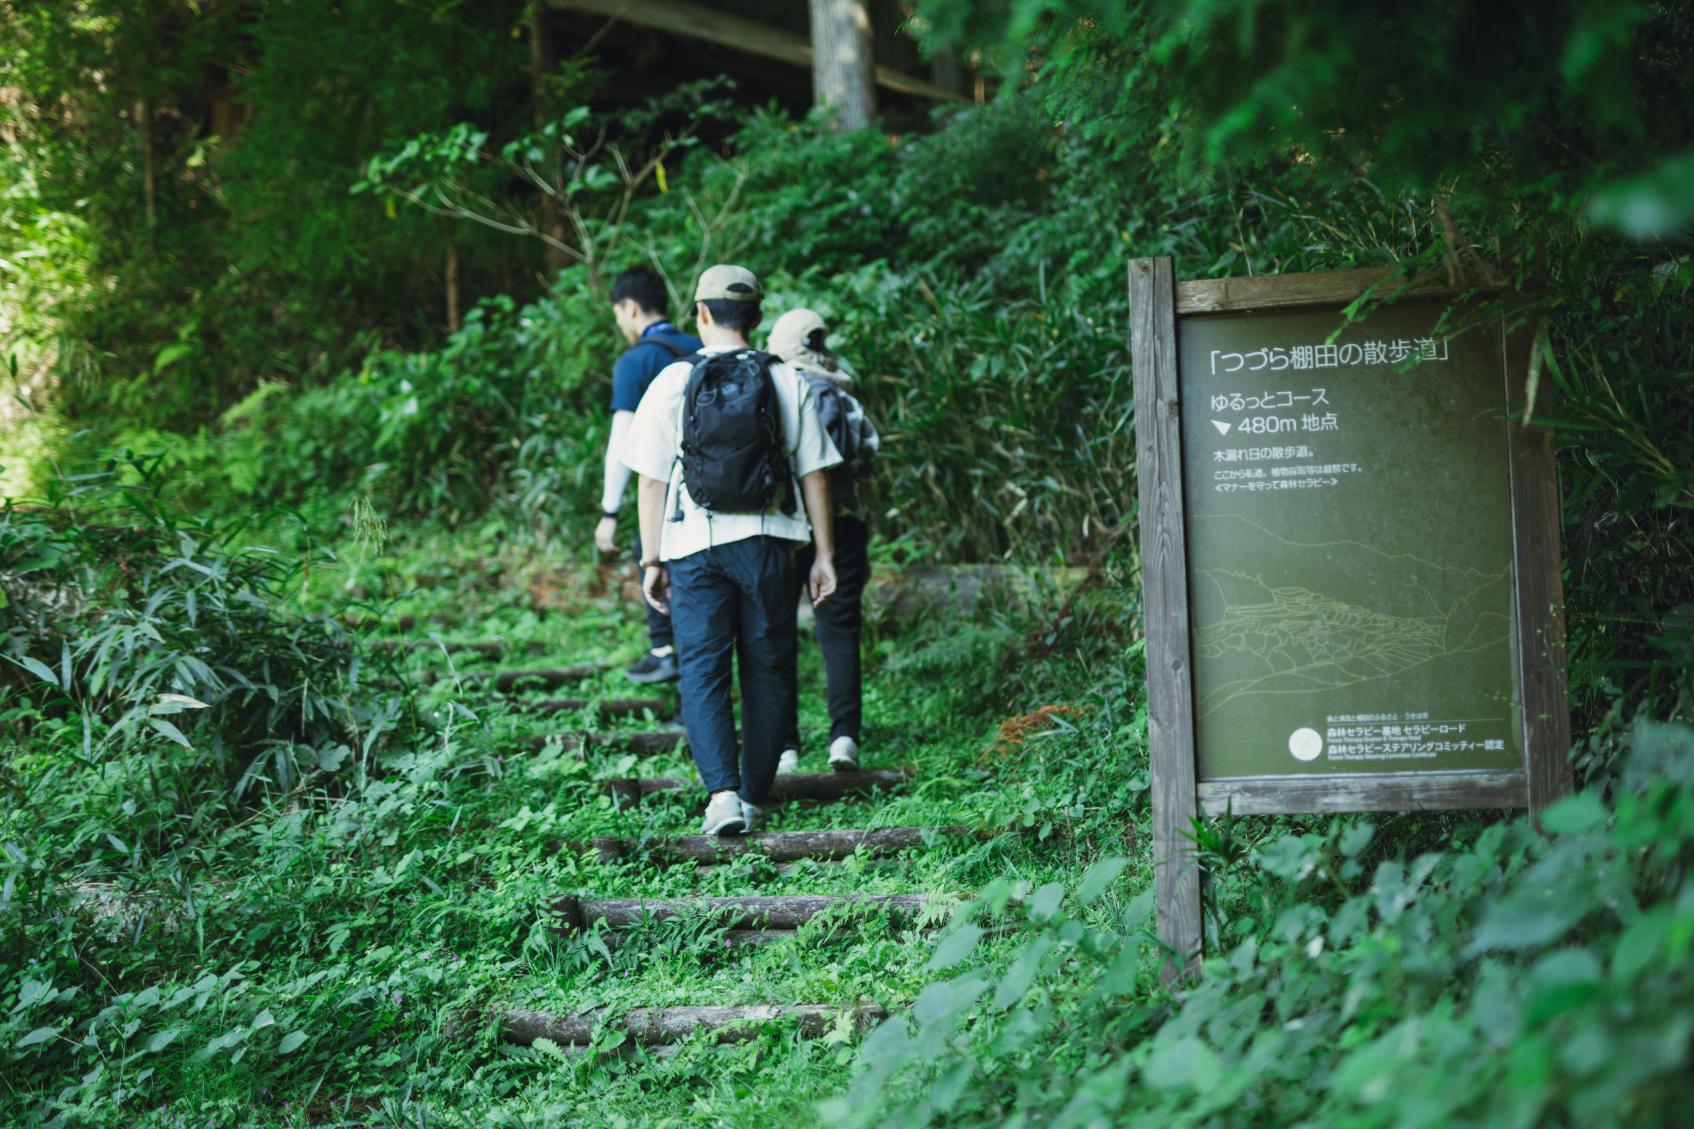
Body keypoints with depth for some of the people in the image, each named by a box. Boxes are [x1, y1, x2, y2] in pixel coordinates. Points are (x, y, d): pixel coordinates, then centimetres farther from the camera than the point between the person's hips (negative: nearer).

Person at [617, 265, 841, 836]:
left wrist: (651, 561, 4)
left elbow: (652, 480, -2)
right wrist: (824, 556, 8)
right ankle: (754, 797, 14)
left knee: (702, 671, 1)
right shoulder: (786, 382, 3)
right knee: (767, 670, 10)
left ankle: (722, 792, -15)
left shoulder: (674, 383, -1)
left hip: (695, 547, -1)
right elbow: (814, 474, 3)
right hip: (768, 543, 1)